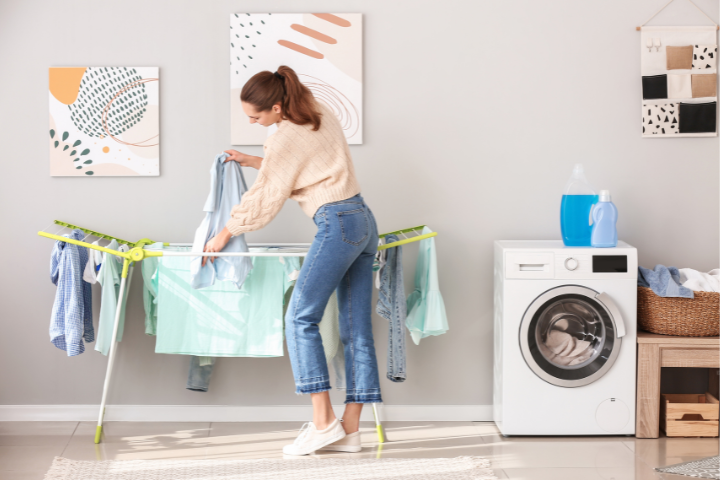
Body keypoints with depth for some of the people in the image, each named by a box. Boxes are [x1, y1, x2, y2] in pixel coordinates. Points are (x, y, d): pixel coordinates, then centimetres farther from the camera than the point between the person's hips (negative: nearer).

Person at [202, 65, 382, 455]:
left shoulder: (286, 140, -12)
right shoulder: (319, 112, 13)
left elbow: (262, 200, -5)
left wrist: (223, 236, 7)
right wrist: (251, 161, 25)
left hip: (337, 224, -9)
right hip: (364, 221, 9)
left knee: (301, 318, -6)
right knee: (356, 328, 5)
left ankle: (323, 421, -10)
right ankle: (350, 429, 7)